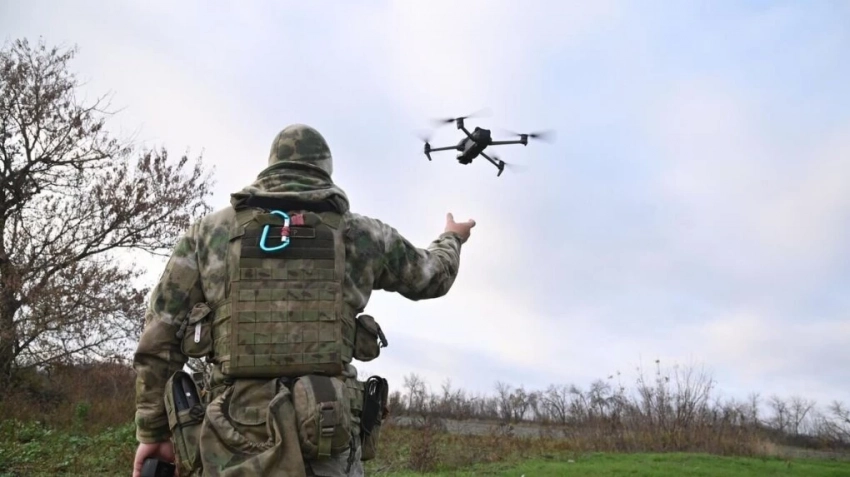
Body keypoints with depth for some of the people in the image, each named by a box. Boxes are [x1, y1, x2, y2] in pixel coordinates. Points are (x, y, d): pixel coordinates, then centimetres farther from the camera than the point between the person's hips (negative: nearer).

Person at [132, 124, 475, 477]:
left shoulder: (209, 230, 7)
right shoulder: (362, 234, 8)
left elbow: (159, 338, 6)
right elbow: (432, 277, 26)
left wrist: (153, 431, 15)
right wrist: (451, 238, 47)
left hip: (232, 445, 0)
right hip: (327, 443, 0)